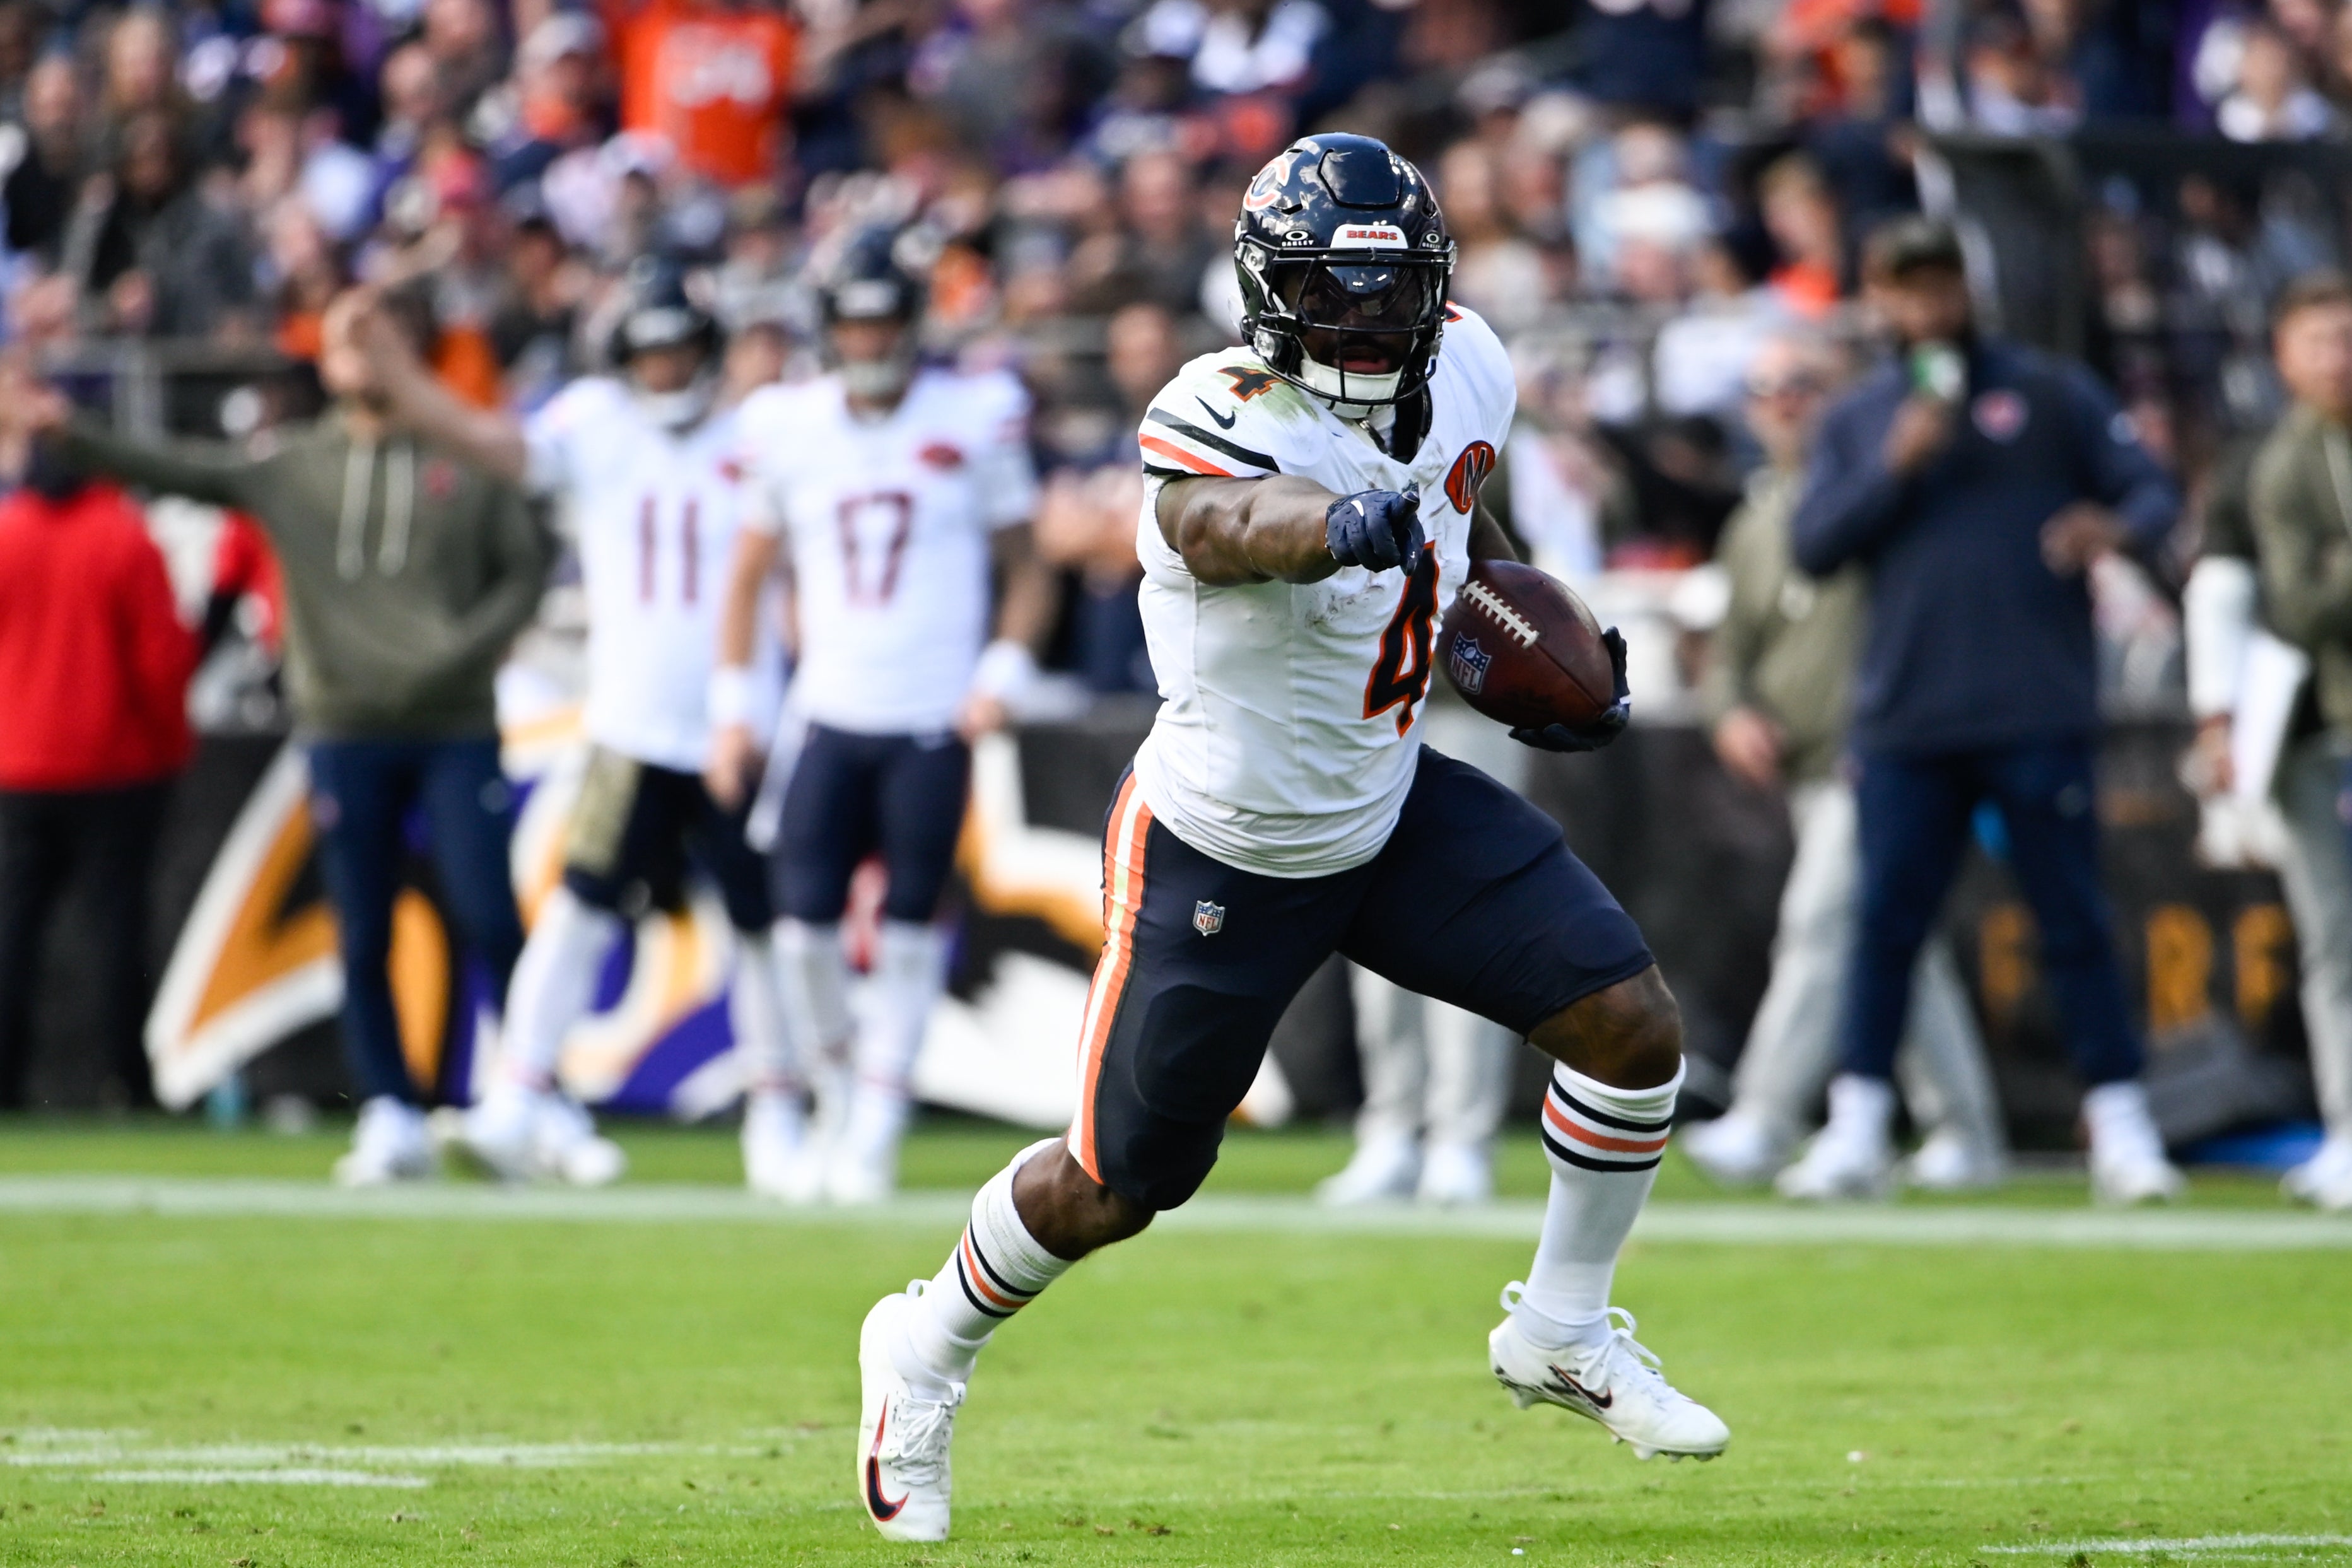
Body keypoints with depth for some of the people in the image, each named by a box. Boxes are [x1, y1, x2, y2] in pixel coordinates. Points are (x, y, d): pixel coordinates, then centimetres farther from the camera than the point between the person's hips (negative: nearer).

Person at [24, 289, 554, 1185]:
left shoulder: (472, 464, 4)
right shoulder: (291, 468, 8)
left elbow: (526, 567, 3)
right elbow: (177, 472, 1)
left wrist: (469, 647, -12)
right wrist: (74, 439, -13)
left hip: (456, 729, -2)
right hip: (344, 731, 2)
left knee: (488, 920, -10)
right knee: (362, 939, 2)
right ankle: (391, 1118, 10)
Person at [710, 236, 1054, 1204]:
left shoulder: (975, 421, -1)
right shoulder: (788, 428, 4)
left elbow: (1026, 569, 6)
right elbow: (749, 577, 15)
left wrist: (1001, 678, -8)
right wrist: (734, 706, 9)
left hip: (934, 723, -2)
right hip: (832, 715, 2)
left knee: (910, 923, -4)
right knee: (805, 918, -7)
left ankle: (876, 1131, 4)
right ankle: (838, 1102, 14)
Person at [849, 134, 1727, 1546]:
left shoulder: (1467, 371, -8)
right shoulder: (1220, 421, -30)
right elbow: (1222, 524, -55)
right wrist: (1347, 523, -76)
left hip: (1392, 808, 6)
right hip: (1225, 859, -6)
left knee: (1634, 1026, -6)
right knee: (1116, 1189, 6)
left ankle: (1562, 1333, 17)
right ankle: (927, 1352, 36)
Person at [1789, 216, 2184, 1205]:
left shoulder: (2051, 395, 8)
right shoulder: (1856, 420, 15)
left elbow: (2150, 488, 4)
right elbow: (1813, 547, 4)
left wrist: (2117, 527, -19)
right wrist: (1894, 468, -10)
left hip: (2039, 717, -2)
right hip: (1906, 719, 2)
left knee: (2074, 921, -2)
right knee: (1886, 919, 0)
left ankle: (2120, 1128, 1)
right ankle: (1857, 1130, 6)